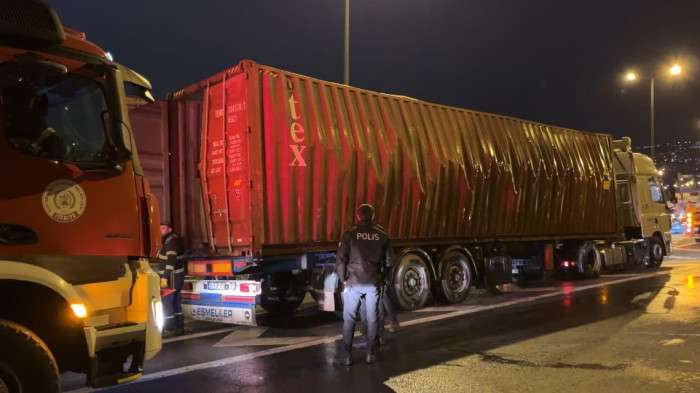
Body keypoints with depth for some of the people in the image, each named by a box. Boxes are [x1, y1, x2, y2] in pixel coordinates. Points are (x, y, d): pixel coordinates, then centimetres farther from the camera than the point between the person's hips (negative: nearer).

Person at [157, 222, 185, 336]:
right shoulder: (175, 239, 14)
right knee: (176, 302, 14)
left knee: (166, 302, -7)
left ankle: (169, 329, -5)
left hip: (171, 277, -10)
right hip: (177, 275, 10)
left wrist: (164, 278, -29)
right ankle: (179, 327, 19)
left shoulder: (171, 242, -18)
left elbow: (170, 261, -26)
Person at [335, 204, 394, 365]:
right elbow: (388, 261, 8)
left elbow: (340, 260, -7)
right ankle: (371, 354, 16)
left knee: (349, 320, 7)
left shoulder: (350, 234, -4)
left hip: (353, 282, -2)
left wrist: (343, 279, 5)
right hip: (374, 284, 2)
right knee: (372, 319, 12)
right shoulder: (382, 235, 4)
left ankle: (346, 356, 6)